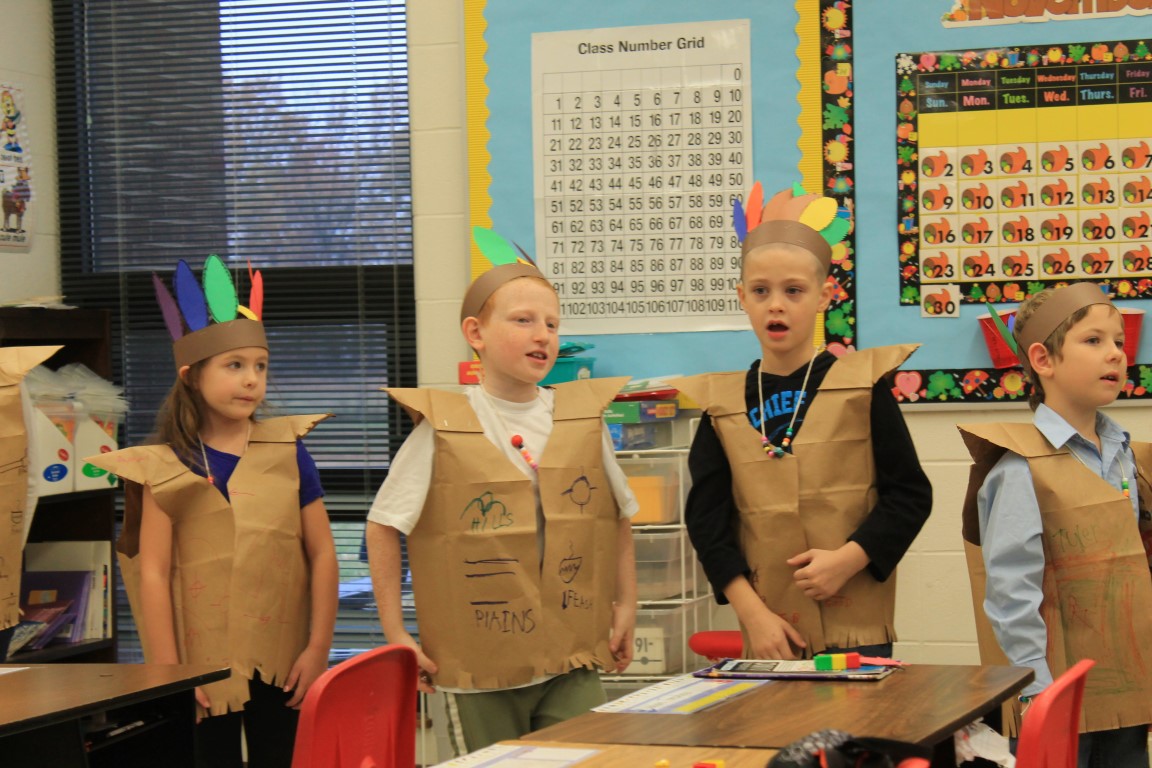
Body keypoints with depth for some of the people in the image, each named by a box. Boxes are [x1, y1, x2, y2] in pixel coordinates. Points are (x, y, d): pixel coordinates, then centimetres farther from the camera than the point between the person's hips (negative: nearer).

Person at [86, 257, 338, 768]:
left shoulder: (287, 454, 3)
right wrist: (168, 673, -7)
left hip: (282, 664, 2)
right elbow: (153, 574, -4)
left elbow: (322, 554, 4)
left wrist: (318, 649, 0)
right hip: (203, 668, -1)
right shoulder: (165, 467, -2)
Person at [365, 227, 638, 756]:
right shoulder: (441, 431, -6)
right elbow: (383, 526, -1)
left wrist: (626, 605, 10)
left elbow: (619, 516, 15)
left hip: (573, 661, 3)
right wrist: (395, 634, -3)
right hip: (478, 667, -2)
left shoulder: (584, 419, 3)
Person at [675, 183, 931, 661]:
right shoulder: (720, 403, 6)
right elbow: (706, 518, 4)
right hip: (768, 632, 2)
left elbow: (910, 494, 0)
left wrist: (849, 558, -13)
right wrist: (751, 612, -7)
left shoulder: (862, 386, 0)